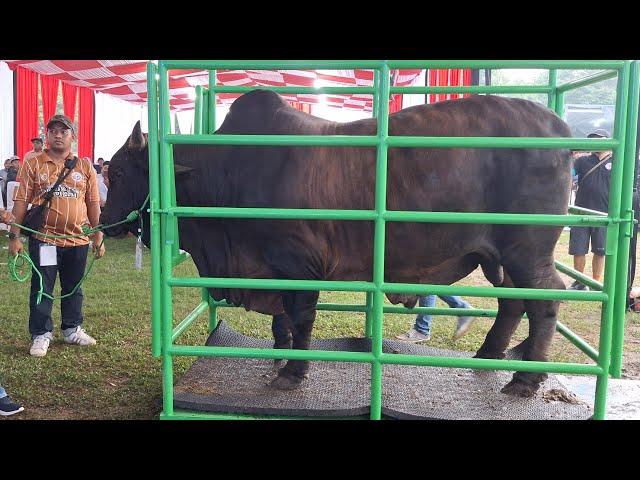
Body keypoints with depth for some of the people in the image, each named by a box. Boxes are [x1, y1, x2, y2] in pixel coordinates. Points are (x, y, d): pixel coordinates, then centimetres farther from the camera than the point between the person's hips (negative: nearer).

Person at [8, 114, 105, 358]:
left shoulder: (85, 166, 7)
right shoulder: (33, 164, 1)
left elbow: (93, 204, 7)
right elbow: (21, 201, 0)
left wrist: (99, 237, 4)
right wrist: (14, 236, -5)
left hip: (78, 239, 2)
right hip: (44, 238, -2)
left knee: (73, 286, 14)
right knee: (42, 287, 4)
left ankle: (72, 329, 28)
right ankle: (41, 335, 15)